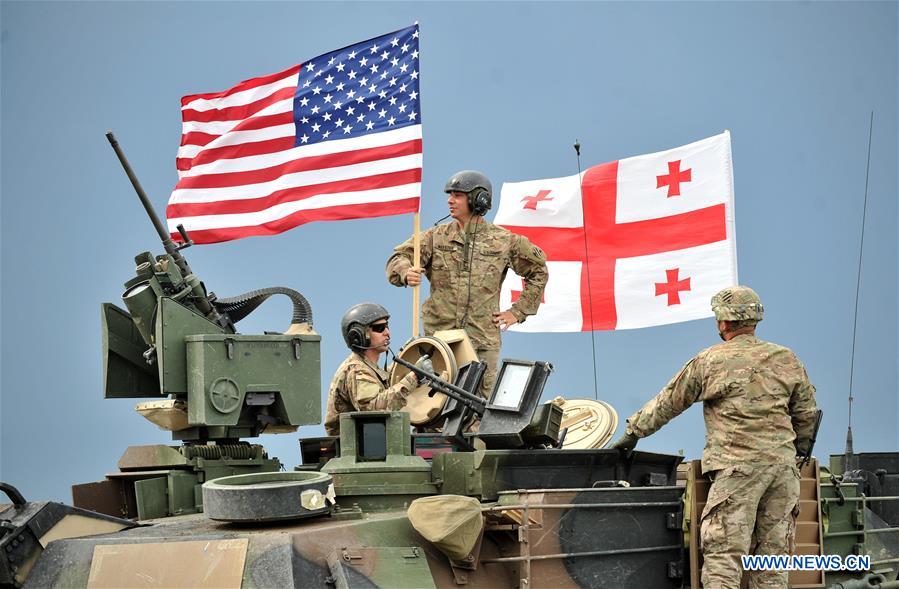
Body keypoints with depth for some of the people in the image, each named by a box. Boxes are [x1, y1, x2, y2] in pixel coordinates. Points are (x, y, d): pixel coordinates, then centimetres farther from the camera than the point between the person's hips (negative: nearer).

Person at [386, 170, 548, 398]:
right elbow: (398, 257, 5)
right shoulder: (437, 236, 7)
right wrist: (406, 273, -19)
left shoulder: (503, 241, 5)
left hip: (483, 339, -1)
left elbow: (538, 271, 17)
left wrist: (518, 312, 10)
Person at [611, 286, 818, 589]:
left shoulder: (708, 362, 1)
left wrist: (633, 433, 22)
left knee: (723, 553, -6)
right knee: (772, 554, 8)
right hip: (783, 465, 5)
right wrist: (798, 447, 36)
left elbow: (667, 403, 10)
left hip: (737, 465, -4)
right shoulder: (787, 359, 12)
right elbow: (806, 413, 19)